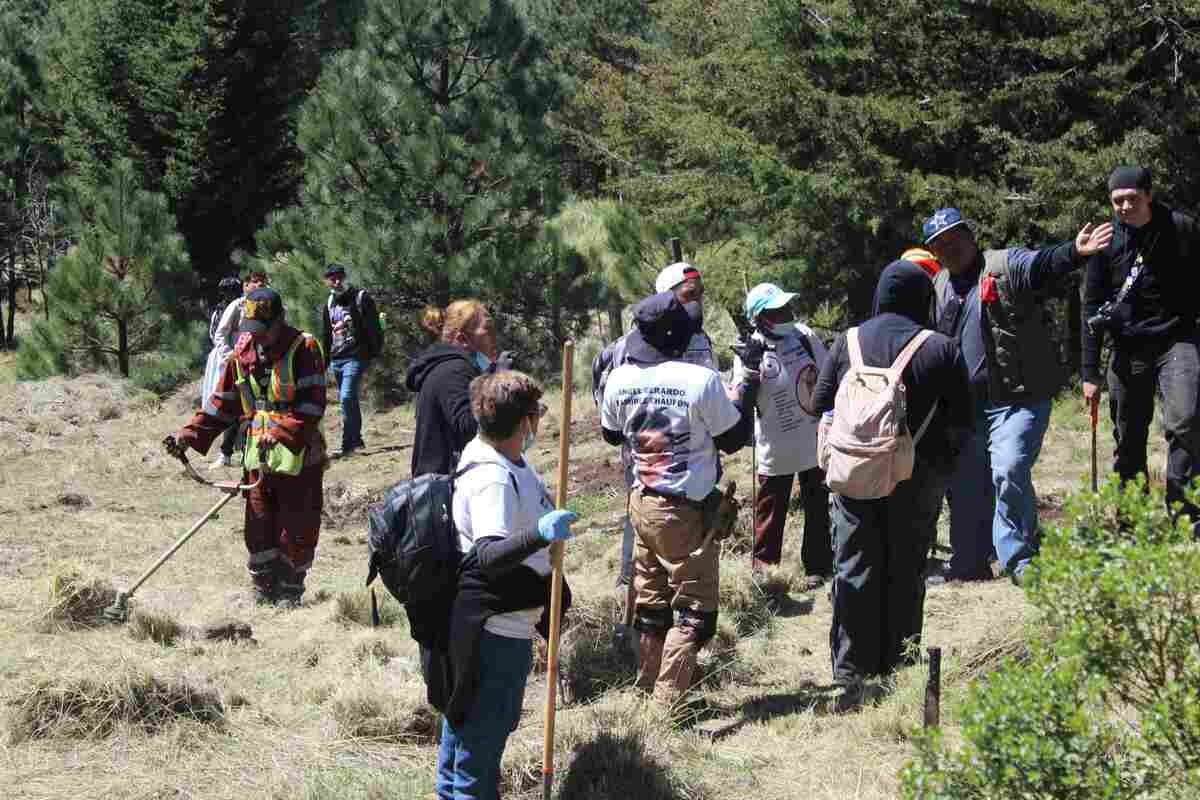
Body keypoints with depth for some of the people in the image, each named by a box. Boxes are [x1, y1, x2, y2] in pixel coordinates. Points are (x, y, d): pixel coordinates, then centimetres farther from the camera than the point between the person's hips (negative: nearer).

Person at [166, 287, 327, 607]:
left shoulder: (304, 350, -11)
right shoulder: (243, 354, 7)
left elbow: (312, 404, -20)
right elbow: (222, 402, 12)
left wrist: (282, 433, -32)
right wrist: (189, 435, 1)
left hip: (299, 457, -5)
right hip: (259, 458, 5)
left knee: (296, 531, 2)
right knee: (259, 532, 6)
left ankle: (291, 593, 18)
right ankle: (264, 593, 20)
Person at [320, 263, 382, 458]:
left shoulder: (361, 298, -5)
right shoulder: (330, 303, 15)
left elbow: (373, 329, -8)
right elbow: (325, 335, 23)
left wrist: (373, 355, -14)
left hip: (355, 357, -7)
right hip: (336, 359, 7)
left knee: (347, 398, -16)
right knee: (347, 399, 12)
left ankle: (348, 444, -12)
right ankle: (356, 439, 23)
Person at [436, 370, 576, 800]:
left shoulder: (505, 463, 6)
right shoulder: (493, 479, -27)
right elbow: (488, 556, -39)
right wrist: (539, 534, -55)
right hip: (498, 630, -11)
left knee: (464, 722, 24)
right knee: (484, 731, -1)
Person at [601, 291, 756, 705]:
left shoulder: (620, 379, -5)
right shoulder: (702, 380, -20)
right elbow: (733, 439, -7)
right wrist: (750, 375, 0)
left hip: (643, 504, 6)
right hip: (688, 512, -6)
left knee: (651, 604, 17)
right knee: (695, 610, 3)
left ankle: (647, 688, 23)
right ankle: (668, 700, -2)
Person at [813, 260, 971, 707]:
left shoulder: (848, 342, 2)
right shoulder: (941, 349, -4)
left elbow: (821, 405, 4)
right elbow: (961, 421, -5)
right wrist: (942, 460, 12)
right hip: (918, 476, -1)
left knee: (853, 571, 3)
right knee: (906, 572, 8)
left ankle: (848, 676, -2)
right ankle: (896, 668, 12)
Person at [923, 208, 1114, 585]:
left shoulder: (1005, 266, -6)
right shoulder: (936, 288, 14)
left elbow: (1041, 264, -27)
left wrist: (1074, 252, -48)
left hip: (1017, 399, -7)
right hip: (964, 404, 7)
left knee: (1009, 472, -20)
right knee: (964, 485, 12)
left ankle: (1018, 558, -8)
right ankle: (969, 563, 27)